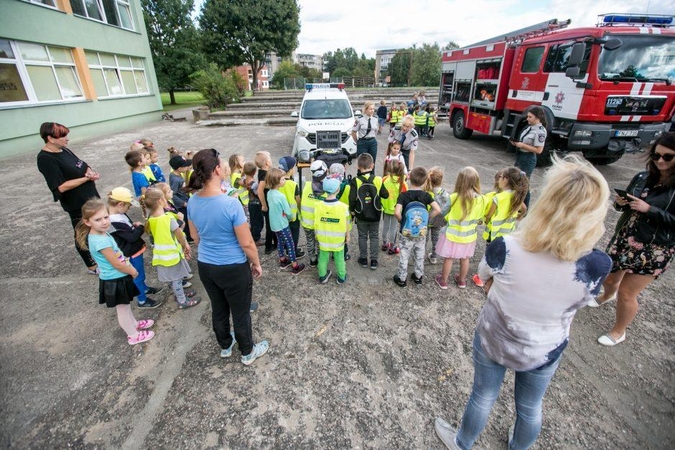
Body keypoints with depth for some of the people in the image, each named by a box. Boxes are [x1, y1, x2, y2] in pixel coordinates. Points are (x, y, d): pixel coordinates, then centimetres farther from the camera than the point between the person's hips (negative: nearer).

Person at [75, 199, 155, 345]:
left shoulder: (101, 233, -1)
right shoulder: (100, 240, -30)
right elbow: (116, 263, -24)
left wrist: (129, 267, 5)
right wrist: (133, 271, -9)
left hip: (118, 277, 9)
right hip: (115, 280, -9)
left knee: (125, 306, 28)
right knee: (122, 309, 11)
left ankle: (134, 323, 50)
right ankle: (134, 335, 29)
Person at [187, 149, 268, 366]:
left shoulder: (192, 202, -7)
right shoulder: (231, 204, -27)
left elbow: (196, 237, 7)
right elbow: (246, 243, -21)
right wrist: (256, 264, -4)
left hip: (205, 266, 6)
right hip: (233, 269, -6)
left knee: (218, 309, 25)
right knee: (241, 313, 15)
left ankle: (225, 346, 48)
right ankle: (248, 353, 37)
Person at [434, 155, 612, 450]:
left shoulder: (505, 248, -32)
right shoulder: (598, 266, -27)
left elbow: (484, 276, -8)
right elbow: (577, 304, -6)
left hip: (493, 340, -1)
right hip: (544, 352, 1)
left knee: (483, 397, 25)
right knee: (530, 407, 30)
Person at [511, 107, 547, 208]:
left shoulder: (540, 131, -18)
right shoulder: (529, 127, 7)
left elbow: (539, 150, -20)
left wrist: (522, 145, -21)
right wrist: (516, 143, -1)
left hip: (528, 160, -9)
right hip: (520, 156, 9)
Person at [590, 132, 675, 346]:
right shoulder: (642, 177, 1)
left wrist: (649, 209, -25)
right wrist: (620, 202, -10)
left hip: (654, 250, -4)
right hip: (623, 238, 5)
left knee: (626, 292, 2)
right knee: (609, 279, 19)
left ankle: (619, 332, 26)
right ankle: (608, 295, 55)